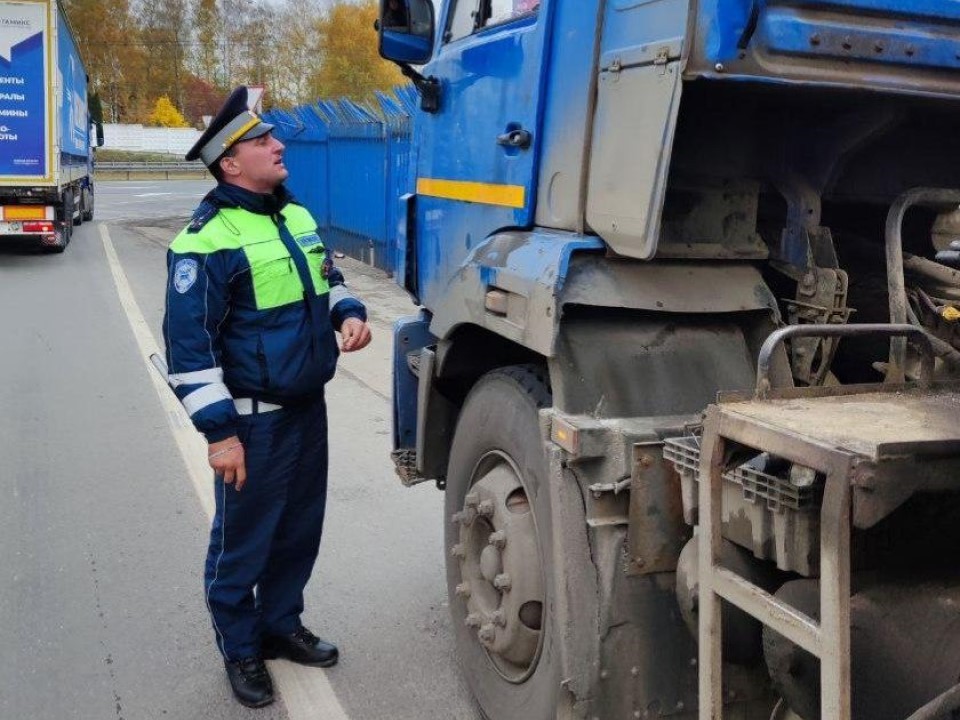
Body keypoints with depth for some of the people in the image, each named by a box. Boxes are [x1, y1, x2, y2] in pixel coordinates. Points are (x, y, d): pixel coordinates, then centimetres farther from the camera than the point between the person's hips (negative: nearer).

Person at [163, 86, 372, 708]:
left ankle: (281, 624, 39)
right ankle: (240, 650, 28)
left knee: (300, 529, 19)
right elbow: (189, 344, -18)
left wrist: (350, 313, 0)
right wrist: (220, 430, -19)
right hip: (254, 420, -7)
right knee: (243, 541, 8)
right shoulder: (208, 240, -17)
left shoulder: (298, 217, 8)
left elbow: (328, 280, 23)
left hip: (308, 407, 7)